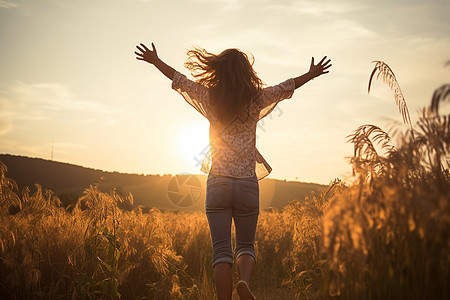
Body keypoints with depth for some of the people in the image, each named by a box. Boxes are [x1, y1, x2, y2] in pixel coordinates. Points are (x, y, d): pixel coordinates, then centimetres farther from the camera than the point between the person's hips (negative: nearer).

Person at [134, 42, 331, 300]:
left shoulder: (210, 98, 0)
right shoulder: (256, 100, 0)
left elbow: (179, 79, 13)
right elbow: (286, 87, 16)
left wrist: (155, 60, 29)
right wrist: (311, 75, 33)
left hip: (217, 182, 0)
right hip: (247, 184, 0)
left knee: (221, 250, 2)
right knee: (246, 245, 11)